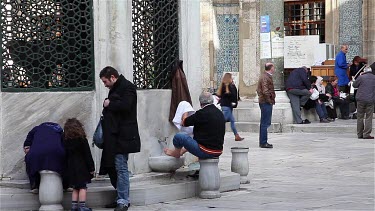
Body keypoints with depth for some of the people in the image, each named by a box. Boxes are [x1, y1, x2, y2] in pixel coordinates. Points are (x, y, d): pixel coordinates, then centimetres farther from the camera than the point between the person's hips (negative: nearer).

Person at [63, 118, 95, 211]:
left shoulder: (65, 141, 4)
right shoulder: (82, 139, -8)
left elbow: (65, 156, 8)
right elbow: (87, 155, -8)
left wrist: (67, 168, 14)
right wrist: (91, 167, -3)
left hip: (71, 168, 5)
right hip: (81, 167, -4)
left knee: (75, 188, 12)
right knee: (83, 187, -2)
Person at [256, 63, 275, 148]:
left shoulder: (264, 76, 17)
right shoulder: (266, 77, -16)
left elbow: (258, 89, 24)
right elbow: (265, 91, -25)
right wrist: (269, 100, -17)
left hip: (264, 102, 11)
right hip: (266, 103, -11)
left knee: (264, 123, 14)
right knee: (265, 123, -8)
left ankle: (262, 142, 20)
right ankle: (263, 143, -7)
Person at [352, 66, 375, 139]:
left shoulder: (361, 77, -6)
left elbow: (354, 85, 6)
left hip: (361, 99, -1)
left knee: (360, 117, 9)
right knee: (368, 118, 3)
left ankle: (360, 134, 12)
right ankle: (366, 134, -3)